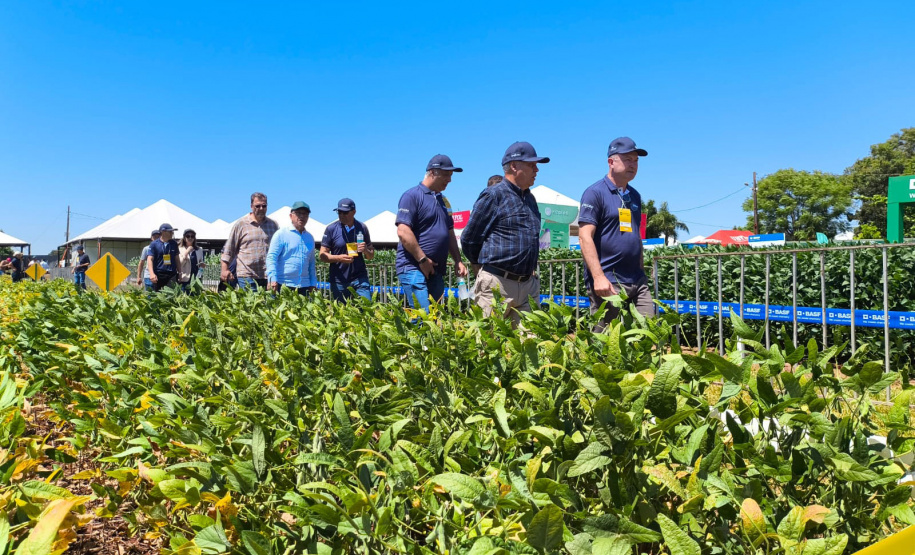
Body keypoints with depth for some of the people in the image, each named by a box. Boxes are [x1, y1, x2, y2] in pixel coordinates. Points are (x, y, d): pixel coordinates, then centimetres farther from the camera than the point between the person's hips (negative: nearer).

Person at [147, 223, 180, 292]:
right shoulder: (154, 244, 1)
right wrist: (152, 274, -19)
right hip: (158, 276, -2)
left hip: (172, 275, 2)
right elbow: (150, 259, -6)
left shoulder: (174, 244, 11)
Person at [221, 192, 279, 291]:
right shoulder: (241, 224, 6)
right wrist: (225, 269, -1)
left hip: (269, 275, 3)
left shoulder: (273, 225, 15)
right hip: (247, 276, -2)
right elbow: (228, 249, 7)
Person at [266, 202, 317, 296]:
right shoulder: (281, 234, 2)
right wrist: (273, 279, -17)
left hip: (304, 286, 5)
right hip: (283, 285, -5)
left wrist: (313, 283, 14)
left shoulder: (310, 238, 18)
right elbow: (271, 257, -5)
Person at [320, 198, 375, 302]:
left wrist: (365, 251, -9)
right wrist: (339, 258, -17)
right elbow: (323, 256, 1)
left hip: (359, 278, 1)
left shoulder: (362, 228, 7)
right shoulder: (331, 229, 2)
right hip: (338, 281, -1)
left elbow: (371, 256, 14)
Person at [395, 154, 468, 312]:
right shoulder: (412, 196, -6)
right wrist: (423, 260, -16)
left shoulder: (442, 200, 20)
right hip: (413, 268, -8)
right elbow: (403, 232, -16)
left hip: (436, 271, 8)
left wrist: (458, 261, 14)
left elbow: (450, 233, 25)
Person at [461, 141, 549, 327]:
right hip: (498, 284, -7)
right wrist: (485, 264, 10)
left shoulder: (530, 199, 17)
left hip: (528, 284, 7)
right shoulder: (494, 195, -6)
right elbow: (469, 238, -2)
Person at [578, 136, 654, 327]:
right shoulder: (595, 193, -6)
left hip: (637, 281, 7)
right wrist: (598, 277, -22)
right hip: (607, 281, -7)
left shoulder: (635, 196, 17)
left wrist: (641, 272, 19)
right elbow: (585, 237, -14)